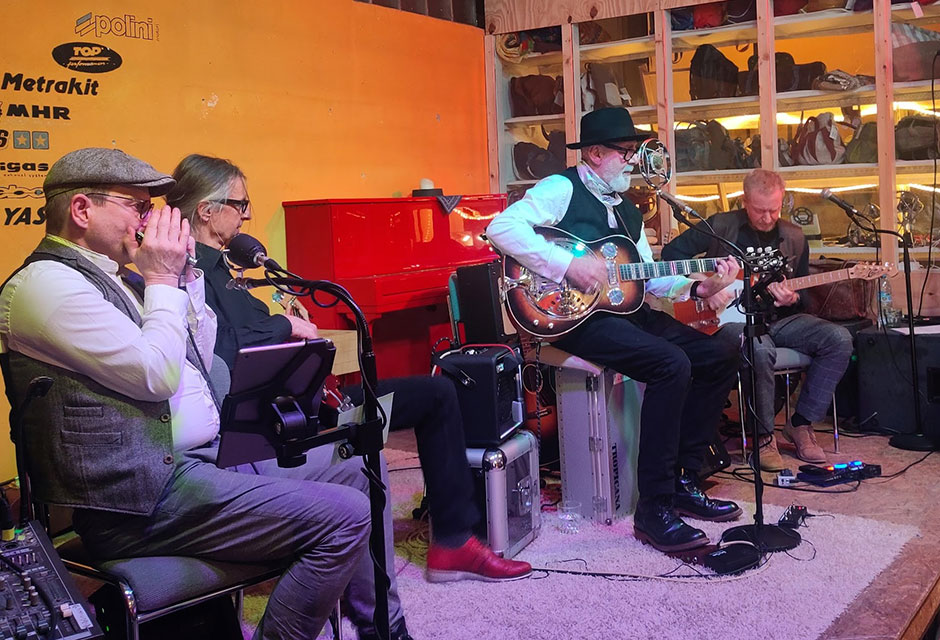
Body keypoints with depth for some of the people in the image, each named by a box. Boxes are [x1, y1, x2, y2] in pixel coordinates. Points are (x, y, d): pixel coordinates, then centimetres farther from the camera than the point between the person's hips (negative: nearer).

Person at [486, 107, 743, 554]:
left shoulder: (627, 211, 21)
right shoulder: (562, 189, -6)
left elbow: (649, 278, 20)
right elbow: (502, 228, -21)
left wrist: (698, 287, 2)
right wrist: (568, 265, -24)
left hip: (628, 310, 9)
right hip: (576, 317, -9)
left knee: (720, 358, 1)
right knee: (672, 365, -28)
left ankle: (683, 482, 9)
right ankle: (654, 509, -20)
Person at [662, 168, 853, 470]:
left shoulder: (794, 238, 9)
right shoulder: (720, 226, -5)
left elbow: (804, 295, 16)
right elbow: (672, 252, -2)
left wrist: (792, 299, -9)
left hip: (778, 317, 5)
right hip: (730, 318, -5)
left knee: (839, 339, -16)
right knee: (760, 349, -39)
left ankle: (801, 423, -6)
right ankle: (764, 436, -18)